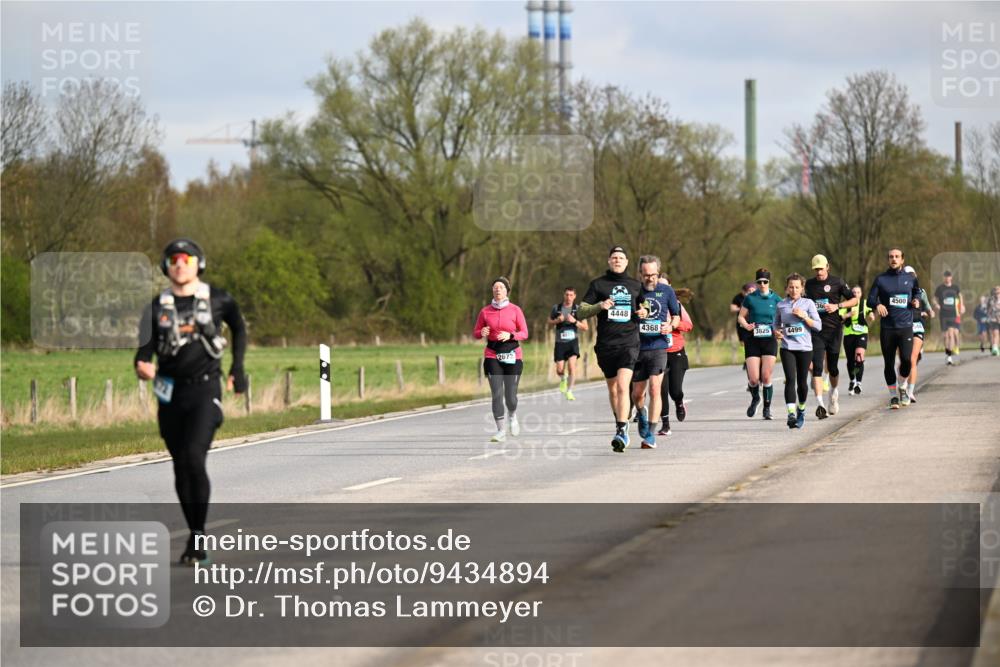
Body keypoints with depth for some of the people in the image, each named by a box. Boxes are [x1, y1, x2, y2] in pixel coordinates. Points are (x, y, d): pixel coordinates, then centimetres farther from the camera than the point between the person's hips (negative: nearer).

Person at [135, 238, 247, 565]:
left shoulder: (217, 300, 0)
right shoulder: (157, 307, 4)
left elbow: (239, 329, 18)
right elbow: (145, 349, -2)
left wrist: (237, 368, 12)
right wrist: (142, 366, -25)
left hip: (205, 390, -3)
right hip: (170, 392, 3)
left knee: (194, 457, -20)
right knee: (181, 466, 7)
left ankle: (198, 535, -15)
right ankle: (196, 539, 16)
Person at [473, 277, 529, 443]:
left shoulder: (515, 310, 1)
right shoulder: (485, 311, 5)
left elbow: (524, 333, 2)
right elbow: (476, 332, 11)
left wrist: (510, 336, -16)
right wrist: (482, 333, -12)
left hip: (512, 356, -1)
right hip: (492, 355, 1)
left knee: (510, 395, -2)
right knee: (496, 394, -8)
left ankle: (512, 416, 33)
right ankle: (500, 431, 0)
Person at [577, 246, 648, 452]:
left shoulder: (636, 286, 11)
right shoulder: (598, 284, 7)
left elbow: (643, 307, 25)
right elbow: (580, 312, 3)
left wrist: (643, 313, 1)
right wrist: (599, 306, -15)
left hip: (629, 342, -1)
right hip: (605, 344, 2)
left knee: (622, 386, -18)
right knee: (612, 389, 12)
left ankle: (621, 431, -25)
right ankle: (620, 423, 31)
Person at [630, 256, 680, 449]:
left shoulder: (667, 291, 2)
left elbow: (676, 316, 13)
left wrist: (670, 326, -8)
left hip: (658, 346, -1)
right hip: (637, 347, 2)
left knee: (655, 389, -14)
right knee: (637, 393, 9)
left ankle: (650, 434, -10)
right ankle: (642, 414, 44)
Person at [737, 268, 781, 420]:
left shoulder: (775, 299, 4)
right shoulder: (750, 298, 3)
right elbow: (740, 317, 8)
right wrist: (746, 325, -13)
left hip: (770, 340, 0)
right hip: (753, 341, 0)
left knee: (766, 377, -7)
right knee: (753, 378, -6)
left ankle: (767, 408, 8)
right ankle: (755, 398, 25)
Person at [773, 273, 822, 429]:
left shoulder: (808, 303, 2)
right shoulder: (781, 305, 6)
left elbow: (818, 326, 0)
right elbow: (775, 323, 20)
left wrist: (804, 316, -13)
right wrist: (776, 331, -1)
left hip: (804, 348, 0)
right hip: (787, 347, 0)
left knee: (802, 381, 7)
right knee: (790, 379, -15)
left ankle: (801, 410, 31)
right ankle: (791, 414, -22)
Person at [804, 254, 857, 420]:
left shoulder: (837, 282, 1)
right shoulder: (809, 284, 10)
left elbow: (854, 300, 3)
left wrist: (837, 306, -11)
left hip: (834, 329, -1)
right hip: (816, 330, 2)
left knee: (832, 367, 6)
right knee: (817, 366, -12)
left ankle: (834, 392, 37)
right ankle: (820, 403, -18)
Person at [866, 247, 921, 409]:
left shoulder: (910, 278, 8)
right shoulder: (881, 279, 5)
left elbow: (917, 291, 24)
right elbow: (870, 299, 5)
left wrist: (916, 300, 2)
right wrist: (877, 305, -17)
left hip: (906, 327, 0)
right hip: (887, 327, 0)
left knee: (906, 359, -14)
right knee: (889, 363, 3)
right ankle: (893, 395, 16)